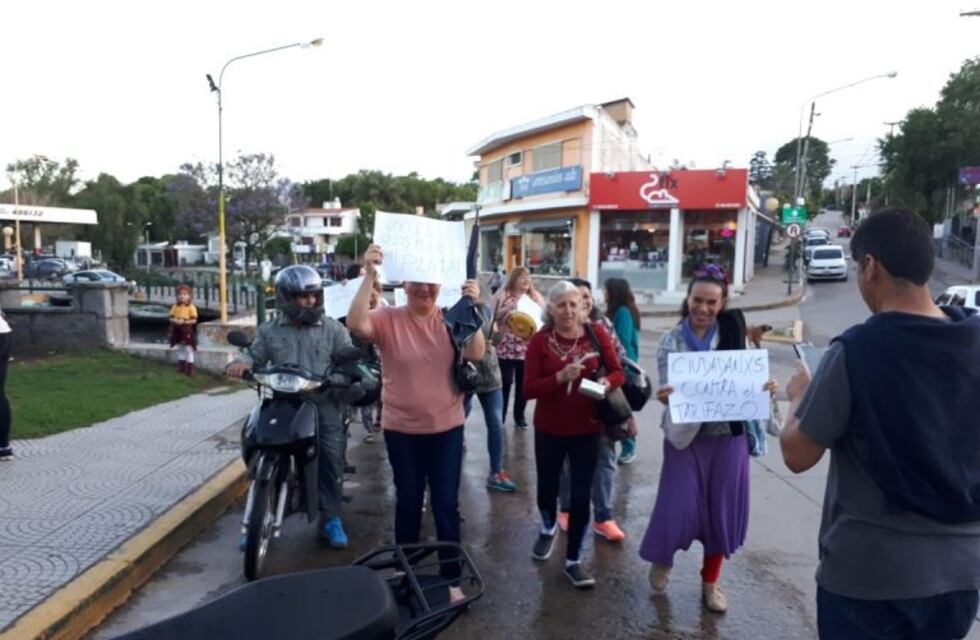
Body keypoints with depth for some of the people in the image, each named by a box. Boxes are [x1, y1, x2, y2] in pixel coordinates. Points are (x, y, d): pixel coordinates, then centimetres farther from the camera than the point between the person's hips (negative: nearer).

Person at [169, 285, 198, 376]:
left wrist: (184, 322, -22)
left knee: (188, 349, -2)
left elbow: (194, 320, -11)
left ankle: (190, 369, 3)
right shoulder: (175, 306, 4)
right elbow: (171, 318, 6)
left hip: (187, 330, -5)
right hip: (177, 330, 5)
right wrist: (175, 320, -15)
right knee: (180, 349, 14)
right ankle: (181, 366, 25)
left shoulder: (191, 307, -9)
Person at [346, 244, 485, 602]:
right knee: (408, 502, 18)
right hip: (402, 431, 0)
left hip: (447, 429, 0)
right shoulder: (388, 319, -9)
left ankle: (451, 577, 24)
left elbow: (476, 355, -17)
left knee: (446, 504, 9)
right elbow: (356, 325, -29)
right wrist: (370, 276, -33)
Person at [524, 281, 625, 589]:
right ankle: (548, 529, 51)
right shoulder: (540, 340, -9)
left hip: (586, 430, 0)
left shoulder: (596, 333, -6)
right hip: (549, 429, 0)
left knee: (581, 496, 4)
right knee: (547, 489, 18)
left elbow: (618, 372, 0)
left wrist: (606, 382, -21)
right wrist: (560, 377, -27)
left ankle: (573, 560, 23)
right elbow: (528, 388, -13)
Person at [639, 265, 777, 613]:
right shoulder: (671, 341, -6)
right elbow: (667, 389, -10)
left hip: (729, 435, 2)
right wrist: (665, 396, -32)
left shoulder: (734, 331, -4)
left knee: (722, 508, 11)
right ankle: (663, 558, 32)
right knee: (680, 504, -1)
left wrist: (763, 387, -19)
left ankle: (710, 581, 34)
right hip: (687, 435, -1)